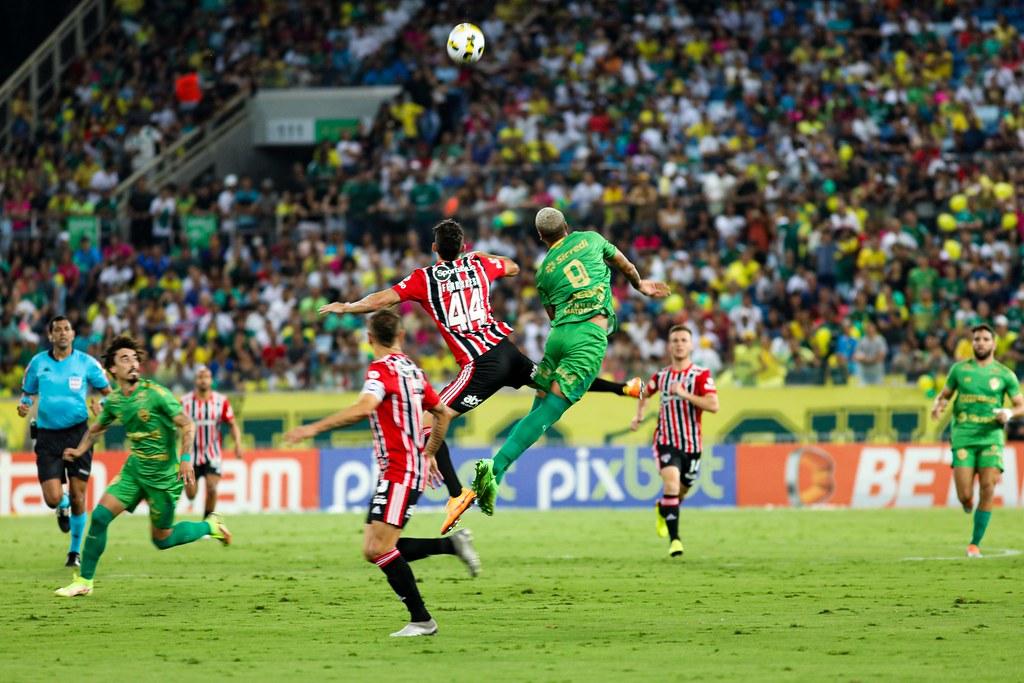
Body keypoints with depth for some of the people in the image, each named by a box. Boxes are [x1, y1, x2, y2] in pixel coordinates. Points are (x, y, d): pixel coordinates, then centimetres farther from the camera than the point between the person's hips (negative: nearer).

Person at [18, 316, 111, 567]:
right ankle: (63, 507, 31)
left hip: (78, 433, -1)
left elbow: (108, 392, 8)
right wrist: (24, 404, -6)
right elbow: (27, 393, 17)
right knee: (53, 498, -9)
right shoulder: (38, 363, 4)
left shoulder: (86, 362, 0)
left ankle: (75, 551, 17)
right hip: (47, 436, 1)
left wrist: (100, 404, -14)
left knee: (77, 496, -1)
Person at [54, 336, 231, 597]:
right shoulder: (113, 401, 1)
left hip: (163, 475, -5)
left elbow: (187, 425, -14)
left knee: (162, 540, 3)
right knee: (99, 516, -6)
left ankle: (210, 526, 27)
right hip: (134, 470, 5)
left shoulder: (155, 394, -17)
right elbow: (97, 428, 22)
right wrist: (80, 450, 6)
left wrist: (186, 458, -26)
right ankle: (84, 581, 5)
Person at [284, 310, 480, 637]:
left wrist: (315, 428, -31)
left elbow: (364, 407, -32)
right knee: (374, 551, 8)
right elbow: (444, 413, 23)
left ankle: (421, 619, -8)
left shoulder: (382, 369, -12)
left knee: (381, 549, -12)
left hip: (401, 471, -9)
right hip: (396, 472, 9)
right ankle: (452, 542, 12)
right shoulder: (410, 369, 14)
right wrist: (428, 454, 36)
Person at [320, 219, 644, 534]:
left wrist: (345, 307, 10)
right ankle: (623, 388, 41)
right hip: (506, 350, 6)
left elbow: (380, 301, -6)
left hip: (479, 364, -6)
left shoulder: (423, 278, -2)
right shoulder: (479, 265, 12)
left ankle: (457, 494, -17)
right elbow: (513, 268, 33)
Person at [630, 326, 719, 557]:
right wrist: (639, 415, 11)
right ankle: (674, 539, -21)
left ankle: (662, 509, 51)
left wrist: (684, 394, -27)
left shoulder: (701, 375, -6)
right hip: (666, 441, 0)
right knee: (672, 484, -23)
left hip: (691, 444, 0)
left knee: (681, 491, 15)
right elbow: (645, 394, 28)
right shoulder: (661, 376, 5)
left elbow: (713, 405, -20)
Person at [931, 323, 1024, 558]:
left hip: (991, 437, 0)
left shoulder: (1004, 374, 7)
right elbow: (945, 394, 18)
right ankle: (968, 504, 30)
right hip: (963, 437, 0)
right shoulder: (960, 369, 9)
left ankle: (975, 543, 0)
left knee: (988, 490, -11)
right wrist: (938, 405, -5)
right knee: (965, 496, -9)